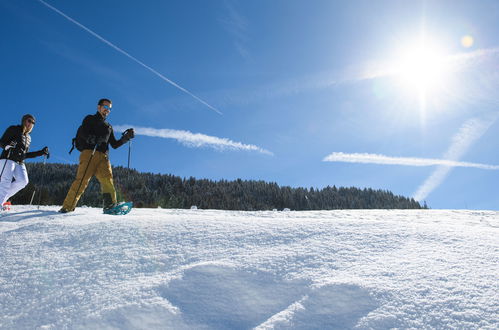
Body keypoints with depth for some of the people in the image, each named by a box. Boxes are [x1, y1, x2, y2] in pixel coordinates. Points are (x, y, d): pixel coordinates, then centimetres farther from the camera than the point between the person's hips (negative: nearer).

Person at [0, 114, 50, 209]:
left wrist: (41, 152, 19)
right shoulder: (14, 129, 7)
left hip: (20, 163, 5)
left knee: (23, 181, -18)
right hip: (8, 160, -5)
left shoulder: (28, 138, 23)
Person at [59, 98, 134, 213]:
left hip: (103, 156, 4)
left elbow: (115, 144, 28)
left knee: (107, 178, -19)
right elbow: (82, 133, 1)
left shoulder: (109, 127, 33)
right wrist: (93, 139, -20)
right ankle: (68, 206, -14)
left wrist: (126, 138, 13)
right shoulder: (90, 119, 19)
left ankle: (110, 205, -28)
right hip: (89, 152, -4)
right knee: (82, 179, -16)